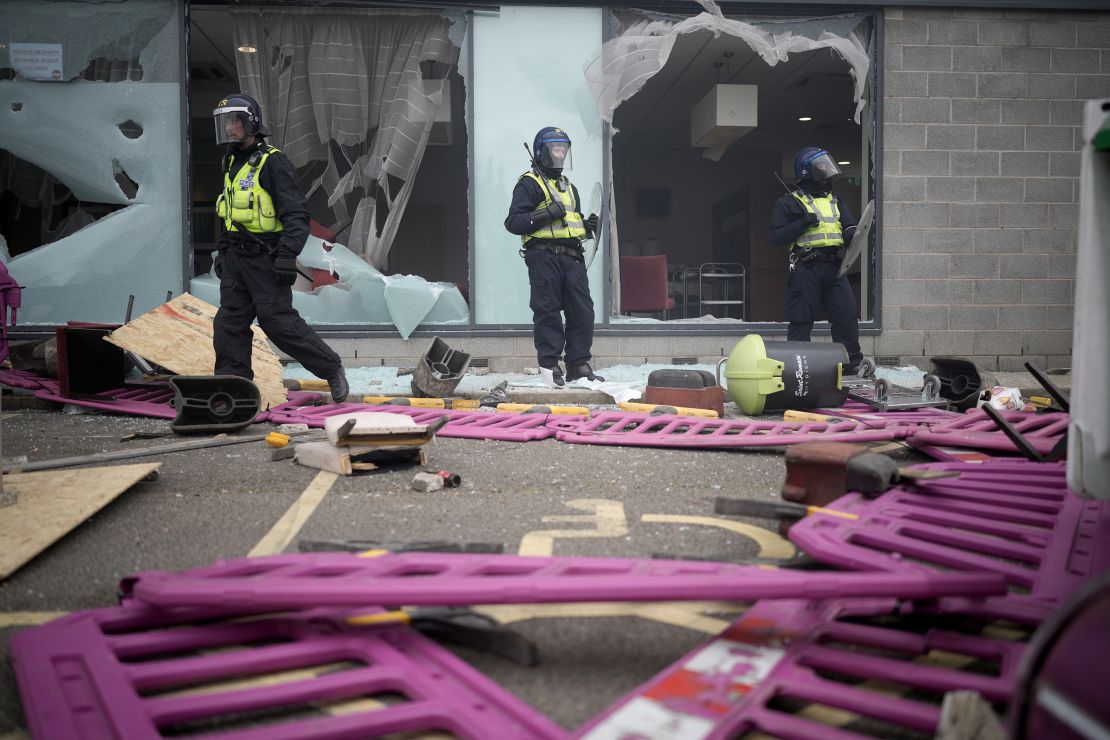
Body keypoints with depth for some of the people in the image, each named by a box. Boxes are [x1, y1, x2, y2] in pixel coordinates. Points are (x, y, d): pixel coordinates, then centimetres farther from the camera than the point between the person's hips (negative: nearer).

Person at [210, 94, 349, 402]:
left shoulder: (273, 163, -12)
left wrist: (287, 256, -24)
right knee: (229, 324, 6)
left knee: (280, 323, -7)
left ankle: (332, 369, 8)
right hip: (235, 259, 8)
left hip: (266, 260, -8)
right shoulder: (232, 164, 16)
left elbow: (296, 215, -17)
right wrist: (223, 252, 23)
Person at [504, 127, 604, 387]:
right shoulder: (530, 183, 2)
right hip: (544, 256, -7)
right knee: (548, 312, -5)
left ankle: (578, 365, 10)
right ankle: (549, 365, 3)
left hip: (572, 257, 7)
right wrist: (545, 215, -18)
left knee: (583, 312, 2)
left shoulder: (569, 187, 26)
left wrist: (587, 227, 12)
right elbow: (513, 222, -7)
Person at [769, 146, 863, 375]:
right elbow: (776, 237, -4)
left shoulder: (834, 201, 21)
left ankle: (852, 363, 9)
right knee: (801, 321, -2)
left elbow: (849, 226, 21)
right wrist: (802, 224, -16)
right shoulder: (788, 203, 3)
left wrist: (851, 234, -3)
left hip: (834, 269, 5)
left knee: (847, 316, -1)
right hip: (805, 269, -5)